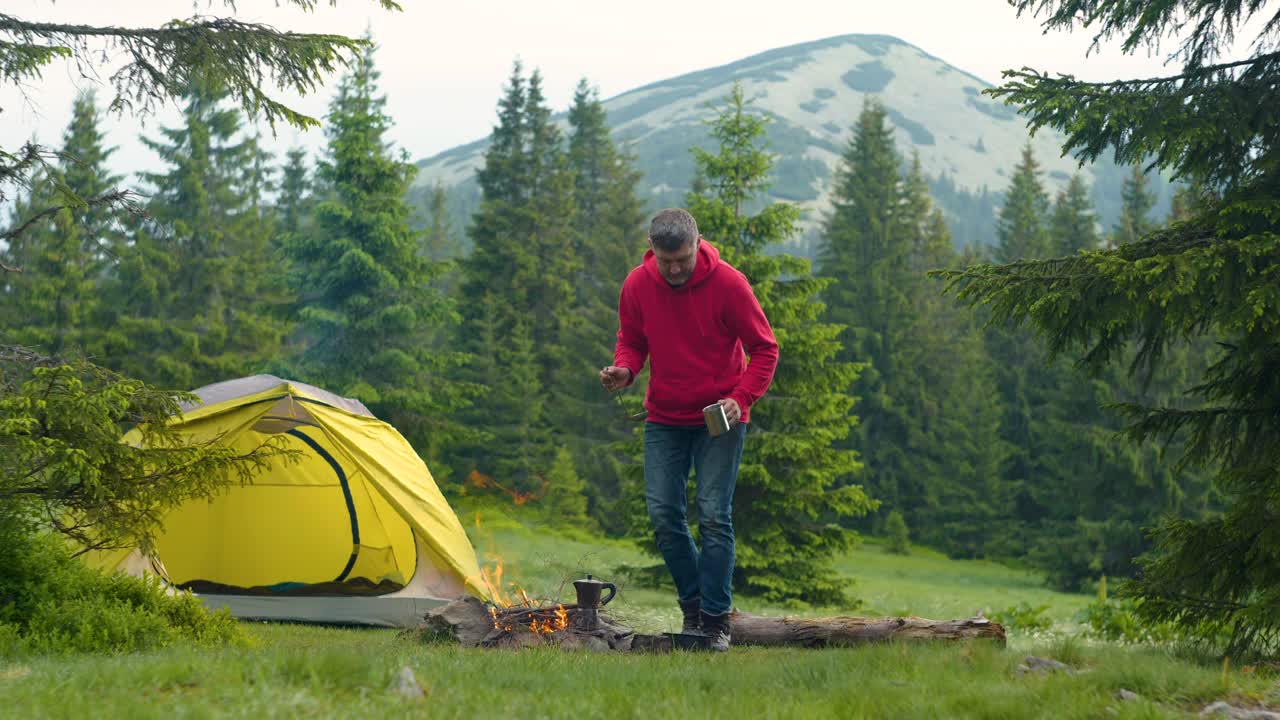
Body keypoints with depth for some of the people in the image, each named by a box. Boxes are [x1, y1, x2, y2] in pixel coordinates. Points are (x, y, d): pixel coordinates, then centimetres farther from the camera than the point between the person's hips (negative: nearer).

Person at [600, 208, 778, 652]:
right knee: (663, 514, -1)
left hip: (719, 418, -3)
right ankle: (692, 605, 17)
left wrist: (741, 398, -21)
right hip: (664, 419, 3)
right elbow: (632, 342, 10)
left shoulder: (728, 284, -15)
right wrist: (624, 370, -13)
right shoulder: (637, 286, -5)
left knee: (714, 516, -8)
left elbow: (765, 349, -7)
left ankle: (716, 620, 0)